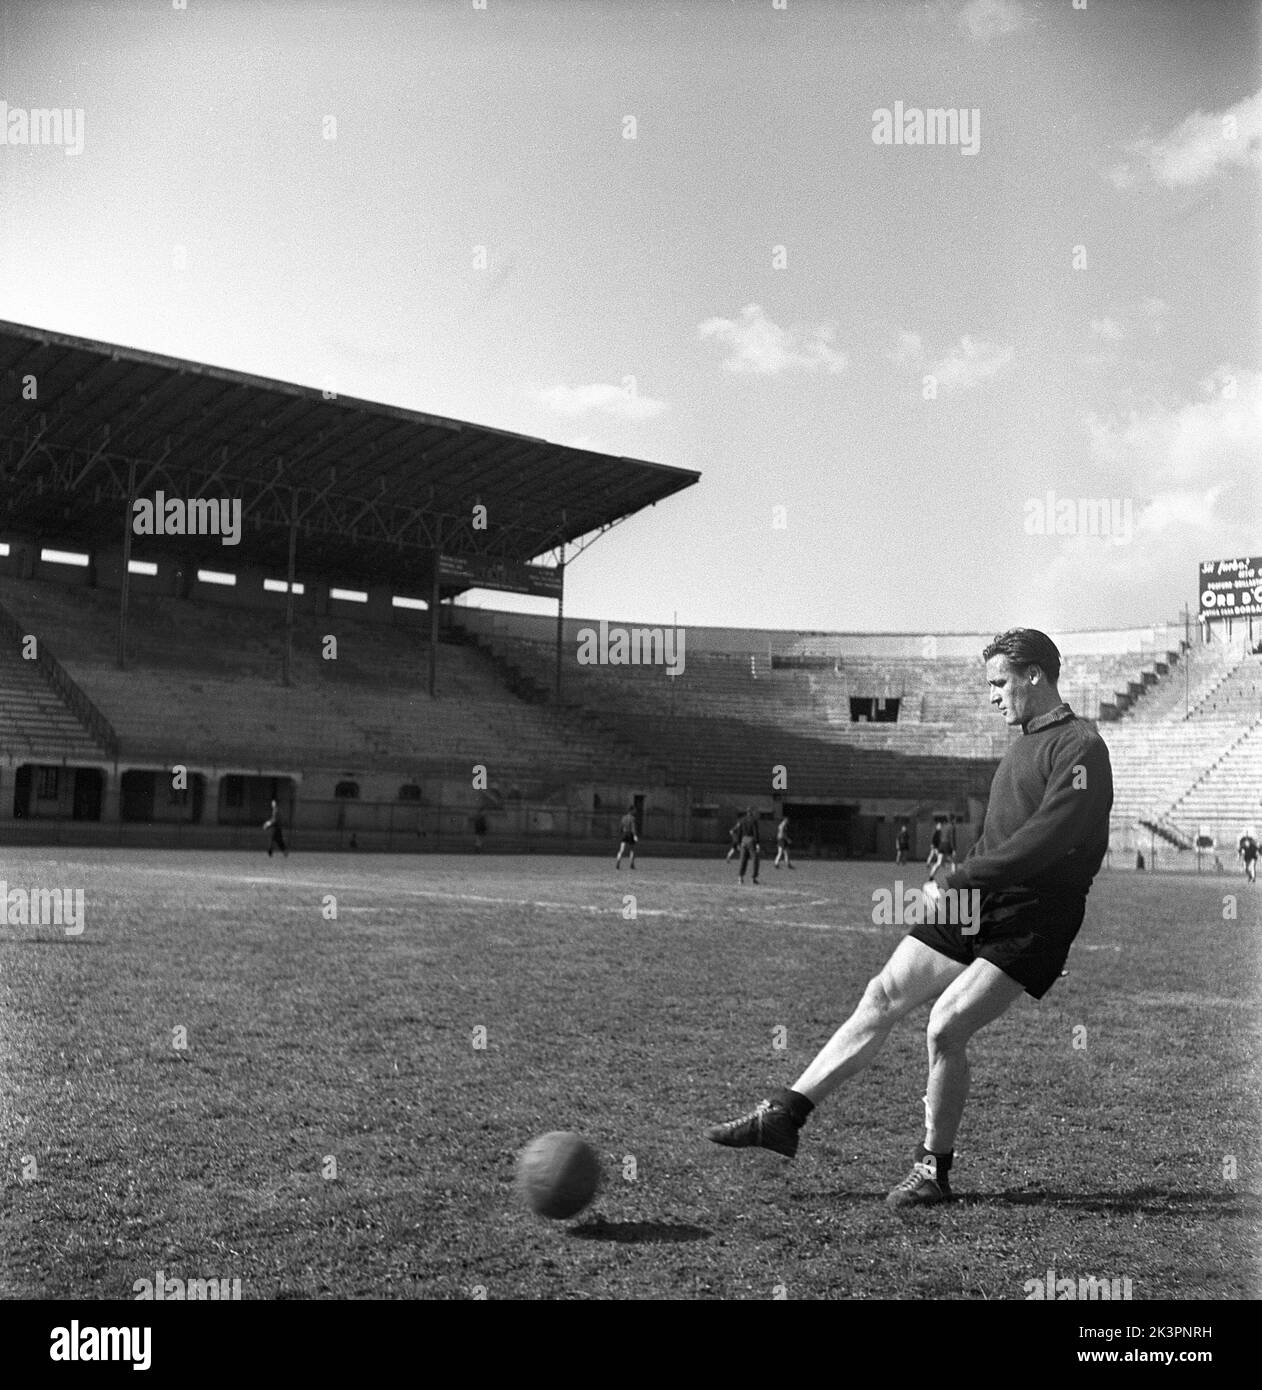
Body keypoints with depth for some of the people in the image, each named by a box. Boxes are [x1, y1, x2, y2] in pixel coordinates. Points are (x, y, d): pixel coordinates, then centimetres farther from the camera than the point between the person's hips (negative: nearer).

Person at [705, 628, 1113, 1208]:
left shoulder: (1080, 747, -11)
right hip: (974, 904, 8)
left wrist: (959, 881, -22)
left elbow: (1046, 838, -22)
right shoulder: (1022, 743, 18)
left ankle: (935, 1169, 3)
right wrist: (956, 883, 8)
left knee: (946, 1026, -17)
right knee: (882, 997, 2)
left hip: (1027, 925, -8)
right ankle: (784, 1115, 7)